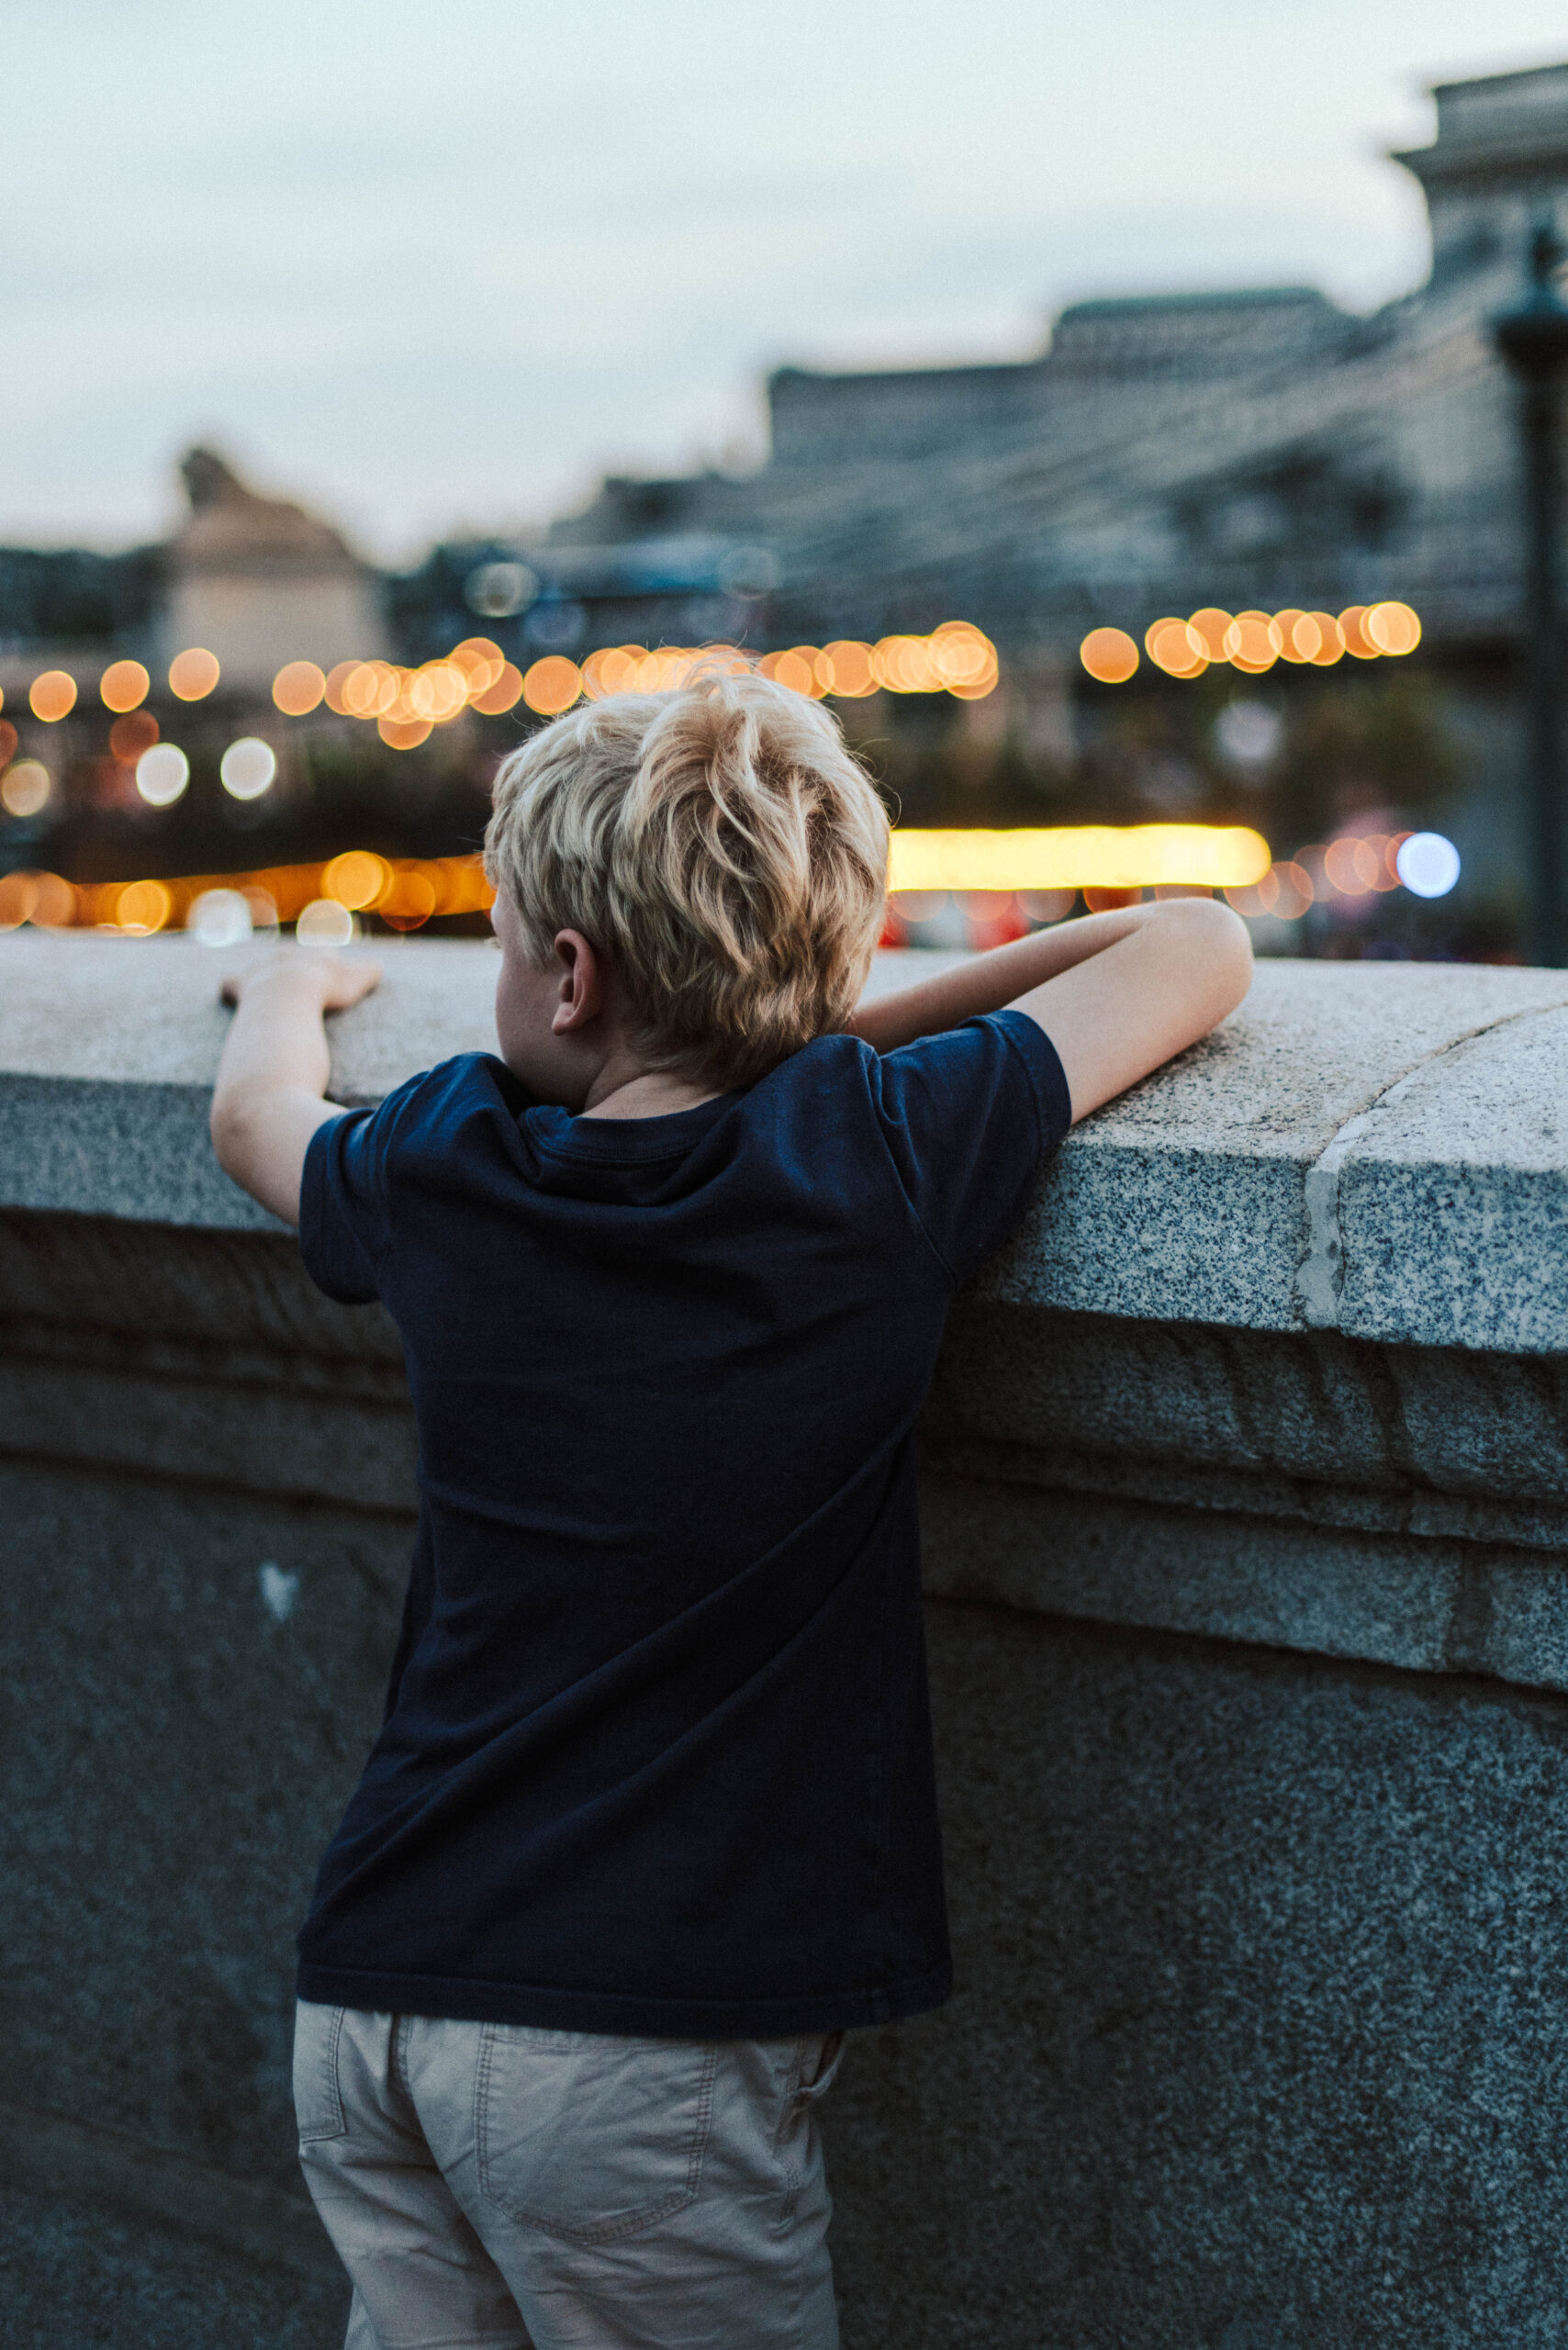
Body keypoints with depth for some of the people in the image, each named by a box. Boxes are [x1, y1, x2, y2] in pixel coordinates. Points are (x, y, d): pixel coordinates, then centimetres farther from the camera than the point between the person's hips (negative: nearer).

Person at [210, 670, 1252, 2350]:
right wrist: (846, 1035, 14)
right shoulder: (879, 1158, -8)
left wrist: (290, 988, 49)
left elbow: (253, 1114, 28)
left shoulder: (440, 1169, 3)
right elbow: (1199, 945, 6)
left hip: (370, 1993, 4)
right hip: (644, 2047, -4)